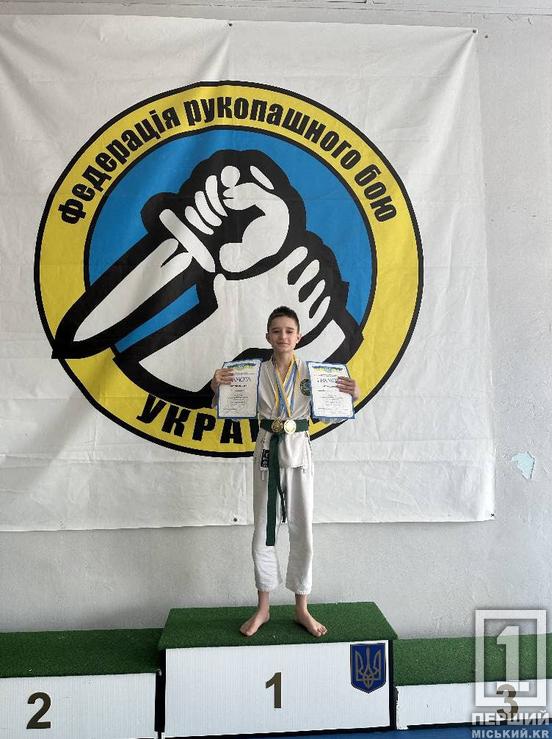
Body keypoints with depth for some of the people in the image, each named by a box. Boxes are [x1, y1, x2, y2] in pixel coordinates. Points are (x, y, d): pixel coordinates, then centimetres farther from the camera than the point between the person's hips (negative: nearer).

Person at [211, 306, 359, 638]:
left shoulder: (310, 372, -1)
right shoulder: (257, 372, 1)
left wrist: (352, 395, -15)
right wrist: (217, 388, -15)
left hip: (299, 452, 0)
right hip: (268, 451, 1)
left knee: (302, 532, 8)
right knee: (263, 533, 9)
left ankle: (302, 609, 27)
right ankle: (263, 608, 29)